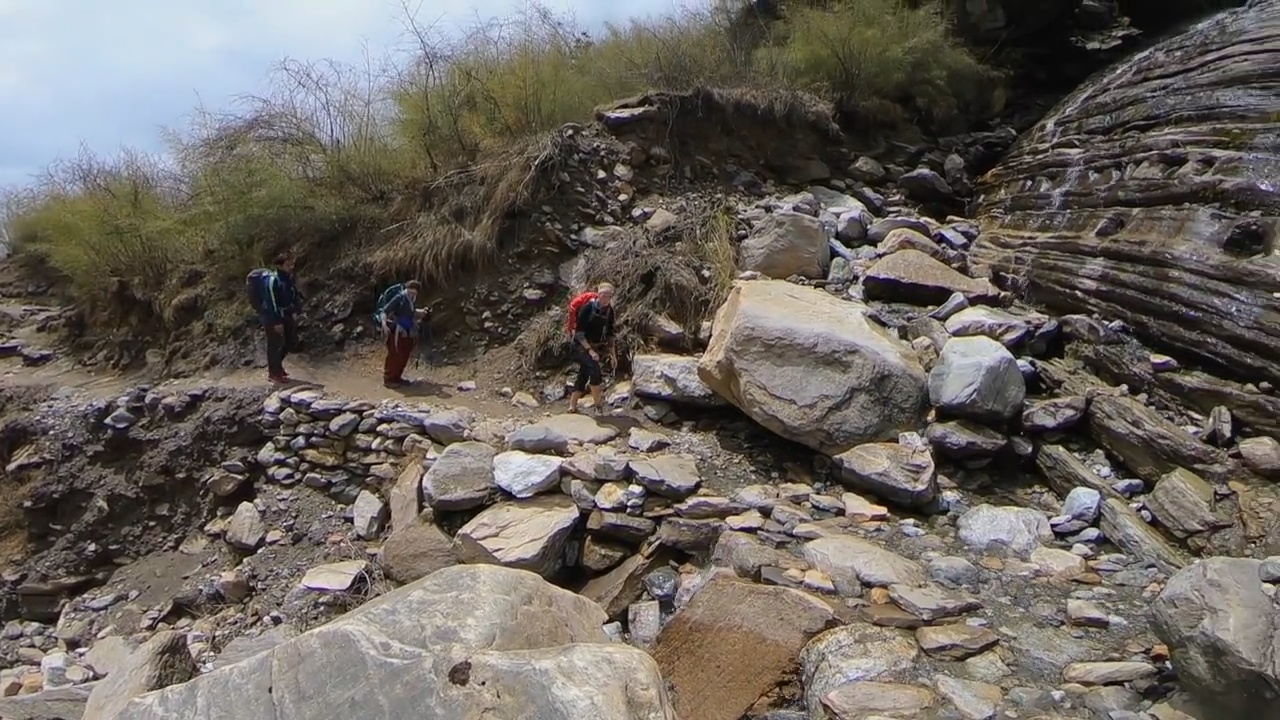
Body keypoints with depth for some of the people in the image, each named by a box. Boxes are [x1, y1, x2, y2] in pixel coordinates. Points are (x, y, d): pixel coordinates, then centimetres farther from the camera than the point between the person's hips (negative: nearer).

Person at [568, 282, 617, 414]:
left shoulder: (609, 310, 0)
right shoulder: (587, 308, -19)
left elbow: (609, 333, 10)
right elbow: (578, 332, -19)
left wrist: (612, 353, 7)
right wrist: (590, 350, -25)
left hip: (595, 346, 7)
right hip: (581, 345, -7)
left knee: (583, 376, 11)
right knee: (595, 371, -24)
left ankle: (572, 408, 21)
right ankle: (598, 406, -16)